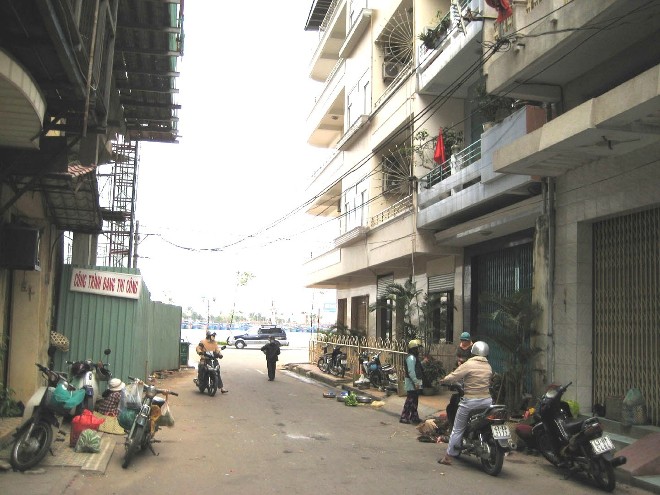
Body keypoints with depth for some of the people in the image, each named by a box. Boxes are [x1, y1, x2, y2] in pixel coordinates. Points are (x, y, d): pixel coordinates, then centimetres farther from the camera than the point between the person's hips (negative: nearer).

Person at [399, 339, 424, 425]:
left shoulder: (415, 357, 15)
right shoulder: (411, 358, -18)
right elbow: (411, 371, -24)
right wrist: (416, 382, -24)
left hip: (415, 382, 10)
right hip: (412, 383, -10)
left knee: (414, 400, 15)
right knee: (410, 400, -7)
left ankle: (414, 417, 23)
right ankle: (403, 417, -2)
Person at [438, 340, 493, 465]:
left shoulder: (468, 365, -10)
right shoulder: (488, 367, 5)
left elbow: (453, 376, -10)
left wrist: (443, 380, 9)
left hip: (470, 401, -4)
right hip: (487, 400, 4)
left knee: (457, 429, 4)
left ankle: (448, 457, 6)